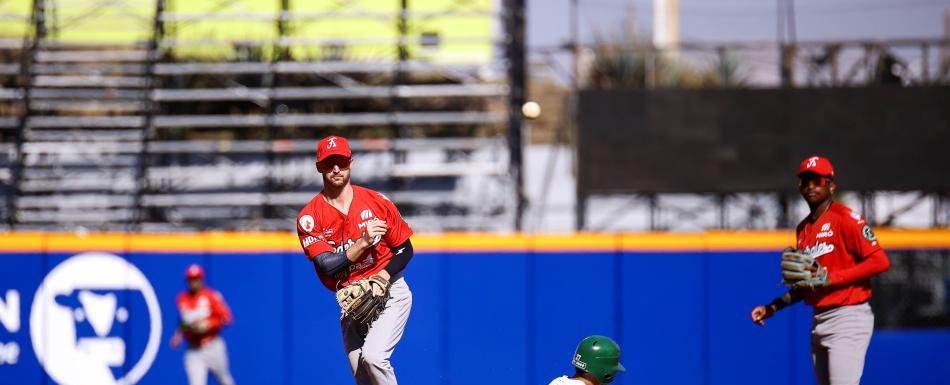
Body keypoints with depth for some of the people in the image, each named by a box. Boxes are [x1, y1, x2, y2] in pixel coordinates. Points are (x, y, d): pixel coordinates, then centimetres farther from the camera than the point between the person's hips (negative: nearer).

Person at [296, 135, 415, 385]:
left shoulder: (376, 202, -5)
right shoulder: (309, 217, -6)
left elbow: (405, 250, 2)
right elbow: (327, 265, -16)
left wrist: (384, 276, -16)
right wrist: (364, 242, -27)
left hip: (390, 292, -2)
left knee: (373, 356, -23)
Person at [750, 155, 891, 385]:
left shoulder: (845, 219, -9)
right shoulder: (803, 229, 16)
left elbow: (880, 261, -17)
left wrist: (831, 278, -20)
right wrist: (772, 308, 13)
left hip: (848, 317, -9)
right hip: (819, 321, 9)